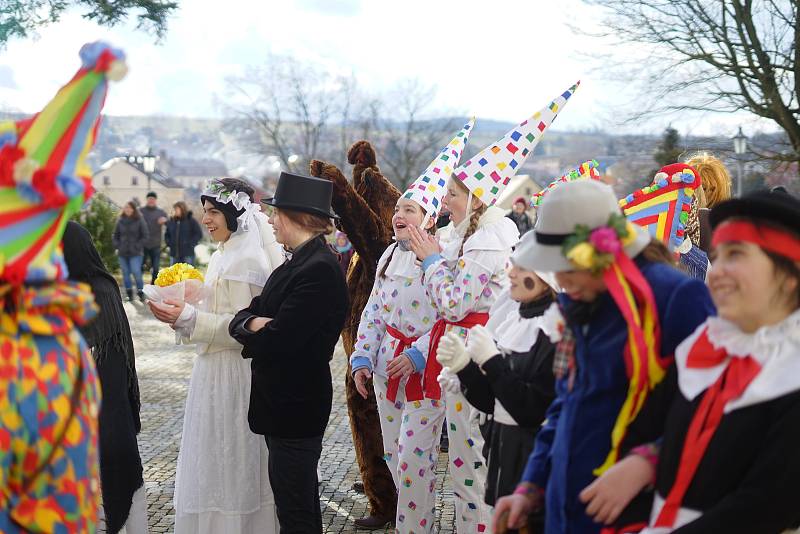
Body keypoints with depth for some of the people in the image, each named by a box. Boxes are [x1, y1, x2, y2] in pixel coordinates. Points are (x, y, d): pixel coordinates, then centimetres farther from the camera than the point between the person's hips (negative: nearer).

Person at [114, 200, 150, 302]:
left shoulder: (139, 221, -3)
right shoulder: (120, 221, 7)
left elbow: (145, 235, -2)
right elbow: (115, 235, 16)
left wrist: (137, 246, -9)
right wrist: (117, 246, 3)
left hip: (135, 253, -4)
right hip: (123, 253, 4)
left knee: (136, 272, -11)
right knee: (125, 273, 6)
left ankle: (141, 293, 0)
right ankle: (129, 294, 14)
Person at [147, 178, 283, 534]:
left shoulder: (247, 260, -16)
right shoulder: (222, 256, 13)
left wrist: (189, 318, -23)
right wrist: (182, 316, 6)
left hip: (235, 373, -9)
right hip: (214, 368, 9)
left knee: (232, 461, 0)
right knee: (211, 461, 15)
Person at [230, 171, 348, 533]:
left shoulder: (319, 270, -20)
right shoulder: (297, 262, 10)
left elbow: (276, 342, -25)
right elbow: (241, 317, 9)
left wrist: (251, 329, -5)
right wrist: (253, 322, -13)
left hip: (295, 406, -9)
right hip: (284, 402, 9)